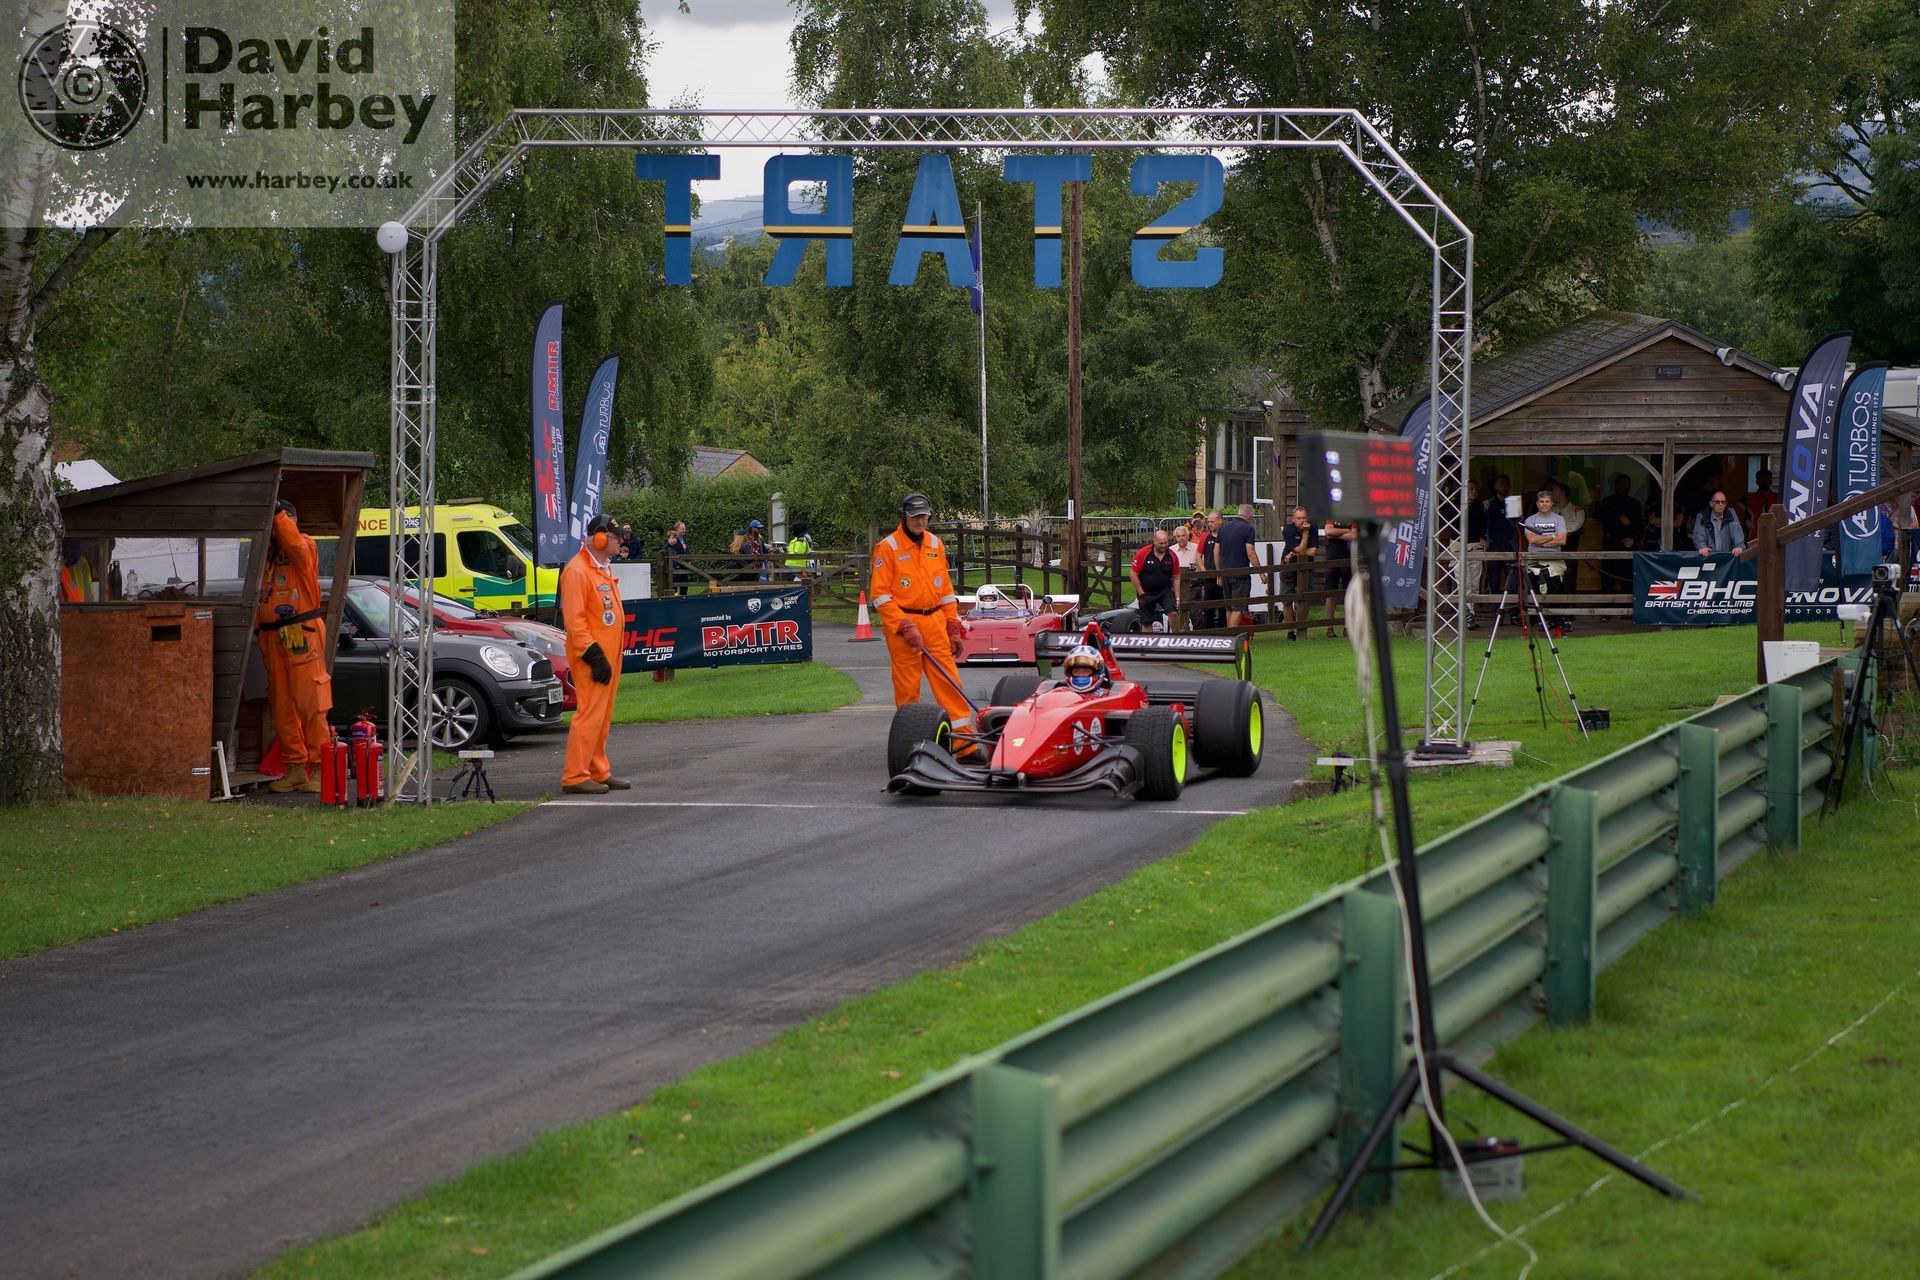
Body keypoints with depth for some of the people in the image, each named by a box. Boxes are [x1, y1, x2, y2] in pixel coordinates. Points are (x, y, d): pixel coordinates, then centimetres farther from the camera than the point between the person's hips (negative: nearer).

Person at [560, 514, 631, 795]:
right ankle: (575, 776, -9)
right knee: (590, 714, -10)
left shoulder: (602, 569, 17)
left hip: (608, 653, 10)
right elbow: (574, 620, -19)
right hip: (593, 656, -10)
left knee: (603, 716, 13)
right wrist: (593, 655, -21)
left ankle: (599, 772, 19)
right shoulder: (577, 571, -15)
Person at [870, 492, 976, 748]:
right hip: (902, 624, -4)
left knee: (949, 682, -2)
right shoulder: (888, 547, -5)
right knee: (907, 688, 0)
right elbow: (880, 595, -9)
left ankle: (965, 743, -2)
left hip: (935, 623, 4)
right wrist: (905, 627, -16)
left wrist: (953, 626, 13)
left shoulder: (935, 544, 12)